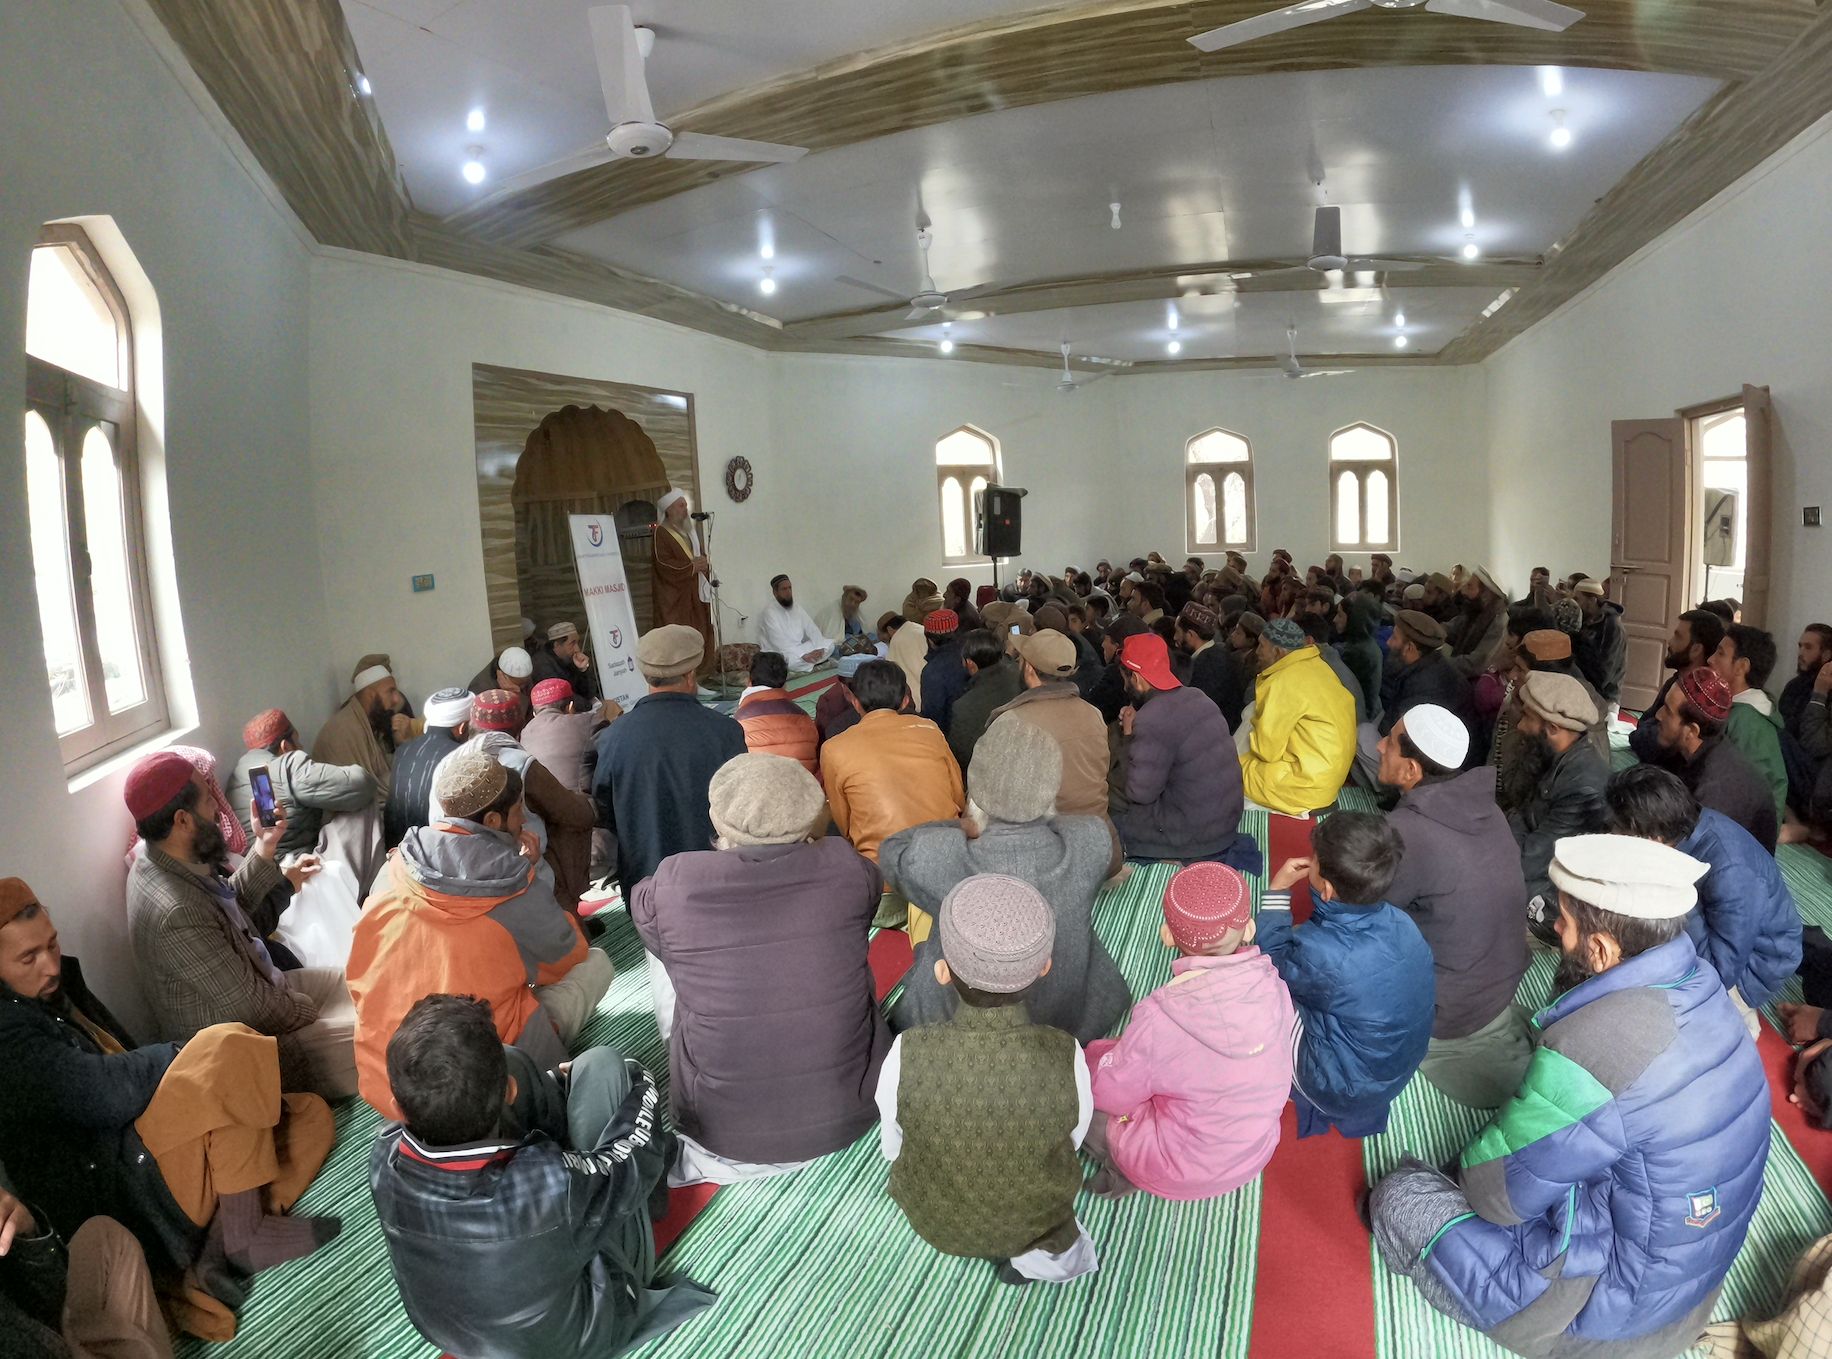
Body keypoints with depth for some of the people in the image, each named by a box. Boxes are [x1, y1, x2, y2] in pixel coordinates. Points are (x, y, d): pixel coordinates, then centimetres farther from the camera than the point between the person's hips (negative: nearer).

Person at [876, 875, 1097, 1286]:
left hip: (935, 1217, 0)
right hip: (1033, 1213, 0)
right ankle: (1038, 1249, 19)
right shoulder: (1066, 1059, -33)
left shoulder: (908, 1056, -35)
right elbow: (1071, 1140, -12)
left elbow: (893, 1146, -14)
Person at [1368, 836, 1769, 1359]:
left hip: (1615, 1317, -8)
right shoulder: (1701, 987, -8)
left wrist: (1468, 1165, 1)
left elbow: (1499, 1194, -19)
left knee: (1397, 1197, 2)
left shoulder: (1591, 1047, -34)